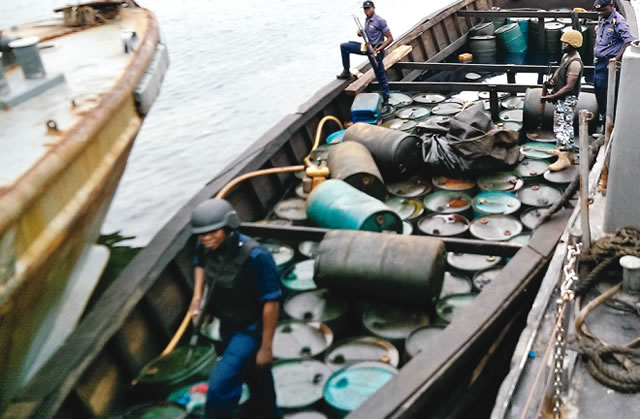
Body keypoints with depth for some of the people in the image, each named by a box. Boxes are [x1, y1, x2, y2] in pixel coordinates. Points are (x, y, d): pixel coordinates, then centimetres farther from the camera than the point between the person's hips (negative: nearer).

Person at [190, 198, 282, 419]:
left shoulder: (254, 256, -34)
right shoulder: (205, 247, -14)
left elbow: (271, 303, -26)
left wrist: (266, 347, -20)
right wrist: (197, 295, -2)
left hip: (250, 329, -6)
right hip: (227, 325, 7)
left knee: (221, 383, -18)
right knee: (252, 375, 27)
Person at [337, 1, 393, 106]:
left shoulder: (380, 21, -17)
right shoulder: (367, 20, 7)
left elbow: (390, 38, -17)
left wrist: (378, 49, -25)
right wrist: (361, 33, 1)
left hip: (375, 50, -8)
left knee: (380, 75, -1)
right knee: (344, 46, 7)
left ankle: (385, 98, 9)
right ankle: (346, 72, 11)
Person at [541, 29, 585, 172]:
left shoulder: (575, 63, -23)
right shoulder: (566, 56, 8)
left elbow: (569, 87, -24)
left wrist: (551, 97, -23)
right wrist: (553, 79, 2)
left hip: (567, 99, -10)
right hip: (562, 98, 10)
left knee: (561, 126, -12)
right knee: (566, 125, 19)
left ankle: (564, 159, -12)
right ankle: (568, 151, 32)